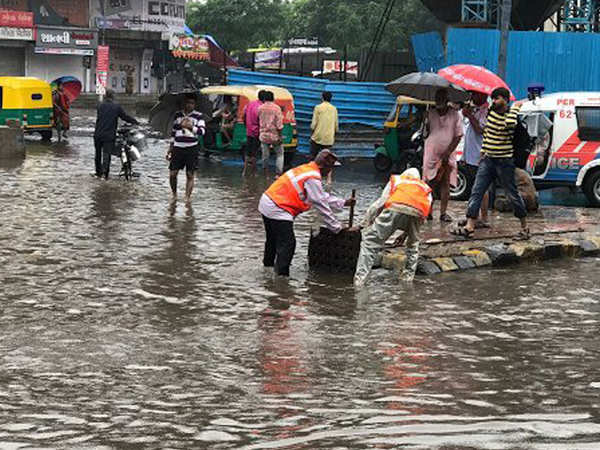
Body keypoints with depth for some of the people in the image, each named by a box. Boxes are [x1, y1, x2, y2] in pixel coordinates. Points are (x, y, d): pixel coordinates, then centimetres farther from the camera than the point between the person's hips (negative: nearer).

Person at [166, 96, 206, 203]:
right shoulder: (177, 115, 12)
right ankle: (174, 194, 18)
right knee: (172, 174, -1)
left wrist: (191, 127, -27)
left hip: (191, 149, -3)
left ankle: (188, 197, 8)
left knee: (190, 174, 0)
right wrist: (170, 148, 18)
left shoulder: (198, 116, 1)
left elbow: (202, 131, -13)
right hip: (178, 148, 3)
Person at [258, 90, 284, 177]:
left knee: (265, 156, 9)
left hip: (264, 135, 3)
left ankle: (266, 174, 15)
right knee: (280, 154, 10)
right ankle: (278, 173, 1)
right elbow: (279, 124, -13)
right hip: (275, 136, -3)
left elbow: (259, 121, 7)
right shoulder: (276, 108, -10)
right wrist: (280, 136, -8)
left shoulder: (260, 108, 0)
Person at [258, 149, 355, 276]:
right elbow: (321, 206, -16)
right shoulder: (313, 178, -19)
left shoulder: (306, 169, 11)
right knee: (287, 243, -10)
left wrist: (344, 203, 20)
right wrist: (337, 228, -9)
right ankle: (282, 274, -12)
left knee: (273, 237, 28)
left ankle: (268, 262, 45)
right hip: (277, 209, -10)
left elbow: (324, 197, 21)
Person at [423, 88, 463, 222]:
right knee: (429, 183, -1)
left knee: (446, 183, 2)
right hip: (431, 154, 1)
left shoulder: (455, 115, -1)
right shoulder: (430, 114, 5)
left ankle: (443, 212, 6)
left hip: (447, 156, -1)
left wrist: (447, 153, -9)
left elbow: (458, 136, -2)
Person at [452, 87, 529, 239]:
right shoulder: (491, 111, 7)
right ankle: (469, 227, -6)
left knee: (512, 195, 3)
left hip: (504, 161, -6)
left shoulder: (511, 115, -10)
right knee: (476, 192, -3)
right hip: (488, 160, 6)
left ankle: (524, 227, 19)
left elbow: (510, 124, -35)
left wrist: (515, 108, -21)